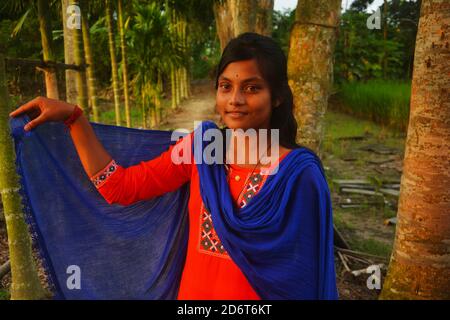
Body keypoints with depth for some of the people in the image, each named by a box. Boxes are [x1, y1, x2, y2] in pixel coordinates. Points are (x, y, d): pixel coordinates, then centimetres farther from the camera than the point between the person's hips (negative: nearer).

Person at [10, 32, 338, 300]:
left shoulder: (300, 174, -17)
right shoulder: (198, 148, -8)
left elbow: (308, 269, -10)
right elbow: (120, 187, -7)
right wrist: (73, 116, -13)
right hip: (194, 291, 3)